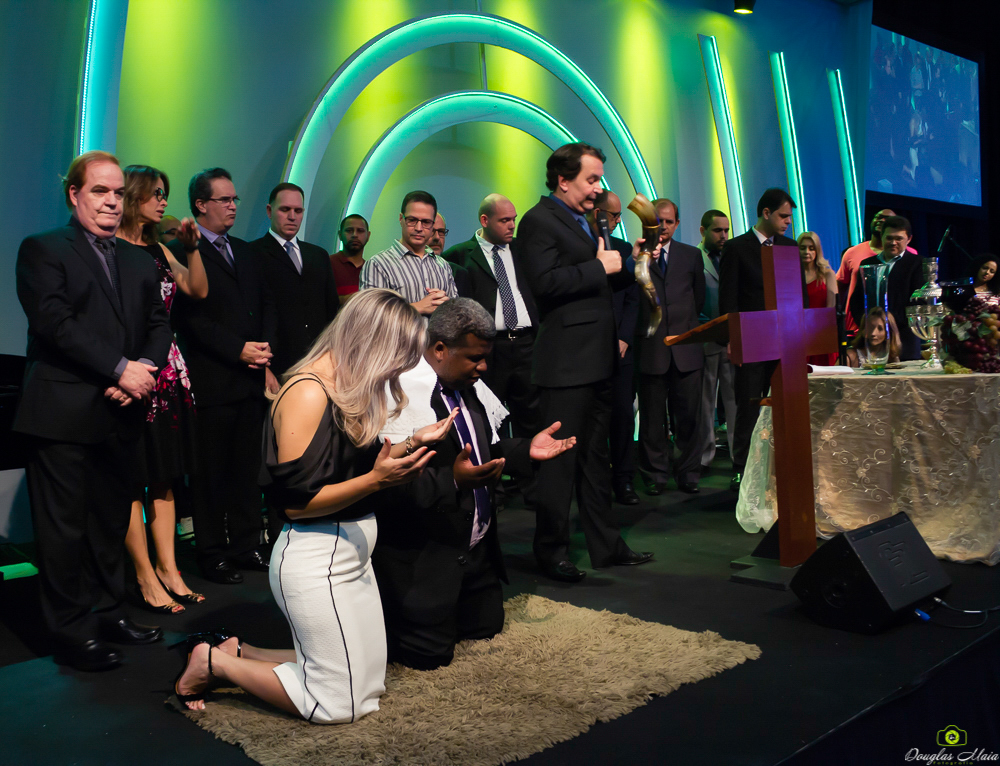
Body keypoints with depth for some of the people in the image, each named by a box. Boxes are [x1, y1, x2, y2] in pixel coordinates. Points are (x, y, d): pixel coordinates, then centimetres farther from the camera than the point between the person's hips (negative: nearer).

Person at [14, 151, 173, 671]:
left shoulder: (139, 262, 18)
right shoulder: (42, 250, -1)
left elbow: (158, 326, 12)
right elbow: (54, 323, -13)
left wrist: (143, 370, -8)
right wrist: (120, 369, -17)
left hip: (121, 412, 6)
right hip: (62, 414, -6)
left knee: (111, 522, 14)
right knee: (64, 527, 1)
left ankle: (107, 612, 26)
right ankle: (71, 632, 12)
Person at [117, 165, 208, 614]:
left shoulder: (158, 250, 17)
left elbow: (198, 290, 12)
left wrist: (191, 247, 2)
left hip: (167, 372, 8)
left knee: (164, 475, 10)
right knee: (132, 479, 0)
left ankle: (168, 569, 18)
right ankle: (146, 577, 8)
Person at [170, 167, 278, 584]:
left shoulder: (245, 251, 18)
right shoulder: (184, 252, -4)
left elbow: (267, 304, 17)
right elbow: (191, 318, -12)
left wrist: (264, 353, 3)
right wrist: (239, 350, -14)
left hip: (251, 377, 6)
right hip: (211, 381, -6)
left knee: (247, 467, 11)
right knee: (210, 471, 3)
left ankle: (246, 546, 21)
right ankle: (212, 554, 14)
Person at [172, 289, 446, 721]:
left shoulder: (350, 389, 8)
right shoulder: (308, 394, -20)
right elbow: (295, 501, -20)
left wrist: (412, 445, 0)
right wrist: (376, 480, -26)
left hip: (351, 554, 10)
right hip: (316, 560, -10)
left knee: (368, 682, 18)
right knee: (339, 705, 2)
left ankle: (233, 652, 22)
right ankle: (212, 662, 13)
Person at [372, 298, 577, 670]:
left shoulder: (463, 387, 6)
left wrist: (526, 450, 0)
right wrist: (452, 480, -37)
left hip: (475, 551, 9)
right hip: (423, 561, -9)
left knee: (486, 626, 19)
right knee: (431, 653, 1)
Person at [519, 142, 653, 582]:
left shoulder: (582, 221, 21)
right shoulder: (539, 221, -8)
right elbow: (546, 282, -22)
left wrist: (626, 263, 10)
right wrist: (599, 267, -16)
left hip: (596, 358, 10)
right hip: (566, 360, -9)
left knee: (596, 455, 15)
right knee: (562, 459, -3)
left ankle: (604, 545, 24)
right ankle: (551, 550, 10)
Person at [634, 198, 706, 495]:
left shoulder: (691, 255, 14)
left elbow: (699, 298, 21)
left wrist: (683, 323, 15)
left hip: (685, 346, 2)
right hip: (651, 347, -2)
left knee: (688, 415, 4)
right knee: (652, 417, 4)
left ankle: (688, 473, 16)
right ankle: (655, 474, 15)